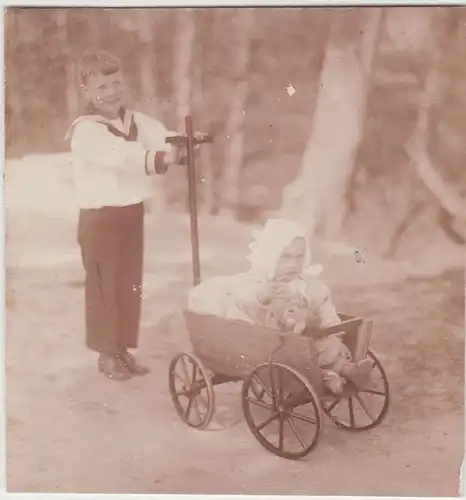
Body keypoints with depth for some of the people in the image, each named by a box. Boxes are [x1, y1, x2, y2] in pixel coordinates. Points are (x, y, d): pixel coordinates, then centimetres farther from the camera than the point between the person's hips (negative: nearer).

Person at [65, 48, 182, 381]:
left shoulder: (137, 121, 8)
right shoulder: (85, 130, -13)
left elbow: (162, 137, -12)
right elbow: (120, 154, -31)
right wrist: (159, 158, -46)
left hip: (132, 213, 6)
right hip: (100, 217, -6)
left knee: (130, 284, 12)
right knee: (103, 285, 3)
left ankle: (124, 349, 26)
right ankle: (107, 353, 17)